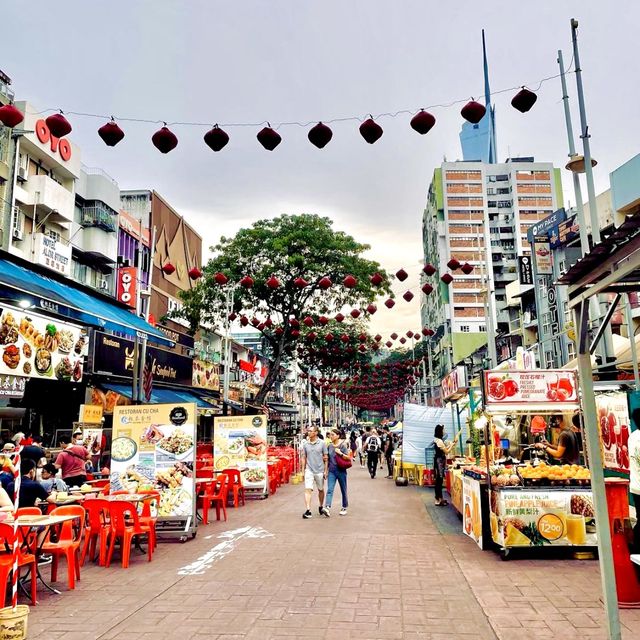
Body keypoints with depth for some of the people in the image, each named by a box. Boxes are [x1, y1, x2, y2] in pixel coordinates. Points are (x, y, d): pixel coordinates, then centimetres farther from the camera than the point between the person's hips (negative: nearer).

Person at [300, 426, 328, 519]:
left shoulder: (322, 443, -5)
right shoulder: (305, 444, 0)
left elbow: (326, 458, -2)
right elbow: (304, 458, 8)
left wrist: (325, 471, -4)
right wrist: (303, 470, 4)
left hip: (319, 471, -1)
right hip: (309, 470, 1)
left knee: (321, 490, 15)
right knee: (308, 490, -11)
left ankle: (321, 507, 34)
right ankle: (308, 511, -13)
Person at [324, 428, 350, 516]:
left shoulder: (343, 445, -7)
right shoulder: (330, 446, 6)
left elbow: (348, 458, -8)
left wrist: (340, 453, -22)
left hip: (341, 471, -3)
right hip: (331, 471, 3)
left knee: (343, 490, 10)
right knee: (329, 490, -11)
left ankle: (344, 508, 24)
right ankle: (327, 507, -23)